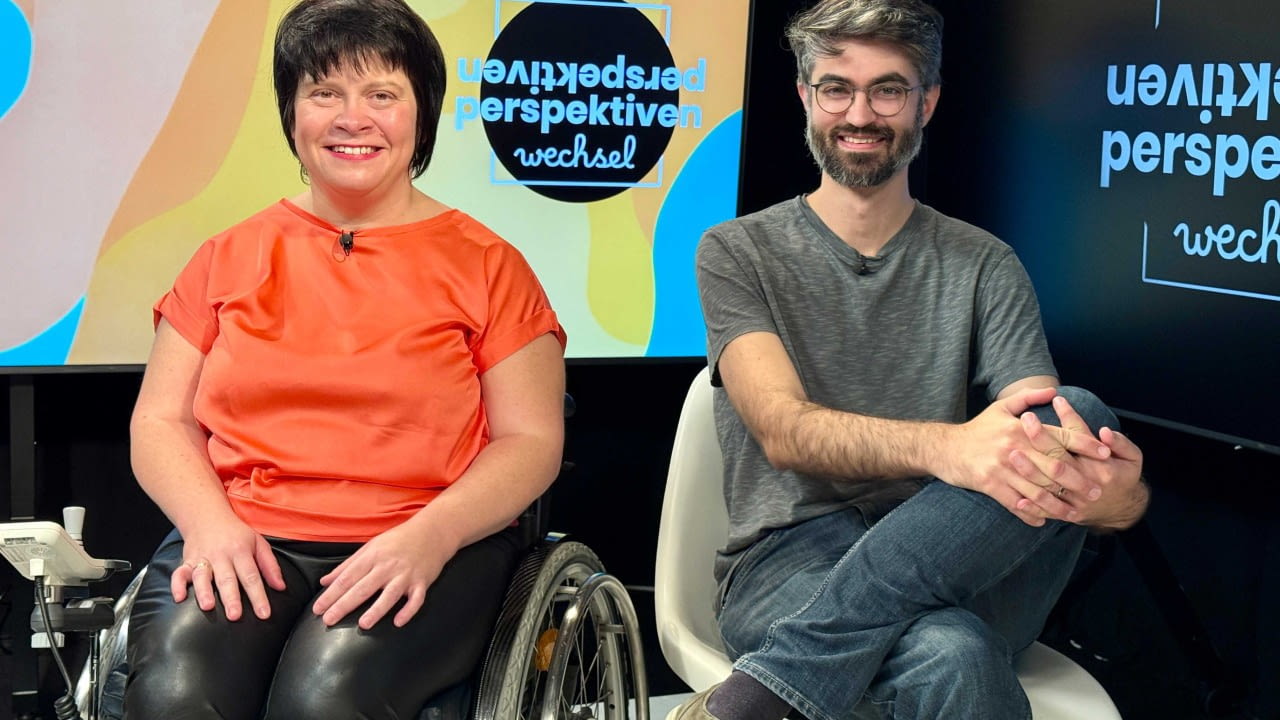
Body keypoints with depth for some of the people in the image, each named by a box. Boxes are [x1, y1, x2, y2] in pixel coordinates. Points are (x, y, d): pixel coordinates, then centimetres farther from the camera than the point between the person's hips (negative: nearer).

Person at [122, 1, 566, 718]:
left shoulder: (485, 266, 9)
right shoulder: (230, 258, 17)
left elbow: (532, 441, 4)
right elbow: (161, 421, 14)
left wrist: (429, 537, -14)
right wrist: (210, 523, -7)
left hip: (424, 550, -2)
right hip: (241, 539, 2)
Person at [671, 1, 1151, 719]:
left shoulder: (985, 267, 14)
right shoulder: (738, 252, 8)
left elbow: (1042, 435, 0)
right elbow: (784, 429, -10)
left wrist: (1118, 495, -28)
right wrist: (942, 446, -31)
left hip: (953, 567, 5)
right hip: (789, 559, -5)